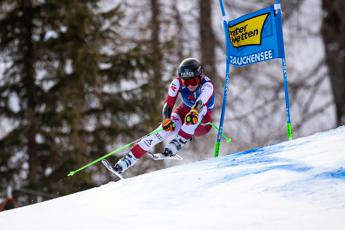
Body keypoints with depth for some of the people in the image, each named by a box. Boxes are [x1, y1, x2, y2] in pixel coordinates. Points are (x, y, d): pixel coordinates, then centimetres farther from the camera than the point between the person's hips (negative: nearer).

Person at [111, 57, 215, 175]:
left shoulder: (207, 85, -30)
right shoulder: (178, 83, -21)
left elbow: (201, 102, -50)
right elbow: (169, 102, -28)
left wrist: (194, 113, -71)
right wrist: (167, 119, -48)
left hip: (201, 124, -2)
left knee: (201, 107, -34)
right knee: (167, 128, -26)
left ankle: (177, 143, -33)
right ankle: (128, 159, -27)